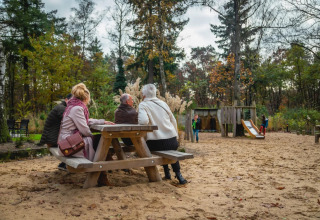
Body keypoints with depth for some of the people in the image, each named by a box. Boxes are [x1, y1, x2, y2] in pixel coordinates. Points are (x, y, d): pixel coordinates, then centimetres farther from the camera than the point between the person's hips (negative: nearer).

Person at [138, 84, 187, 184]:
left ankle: (167, 173, 31)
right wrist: (176, 135, 27)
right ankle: (178, 174, 21)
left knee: (163, 150, 31)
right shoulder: (163, 103, 11)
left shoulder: (143, 105, -3)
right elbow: (173, 121, 15)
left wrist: (139, 120, 1)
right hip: (172, 140, 3)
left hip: (155, 142, -3)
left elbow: (144, 121, -21)